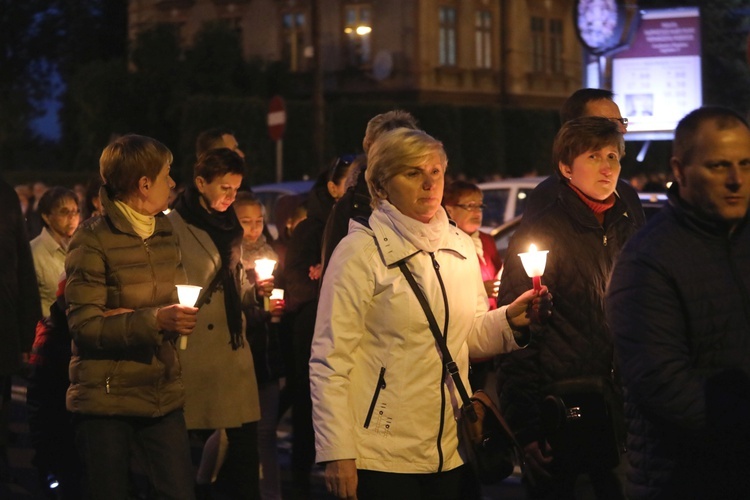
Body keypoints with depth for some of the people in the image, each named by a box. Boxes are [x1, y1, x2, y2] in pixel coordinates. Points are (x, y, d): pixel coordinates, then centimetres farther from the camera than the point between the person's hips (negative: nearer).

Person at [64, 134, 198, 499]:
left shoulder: (166, 233, 13)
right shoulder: (92, 240, -8)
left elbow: (178, 304, 12)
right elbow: (84, 326, -12)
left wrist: (130, 318, -9)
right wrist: (153, 320, -26)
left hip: (163, 396, 5)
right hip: (105, 399, -5)